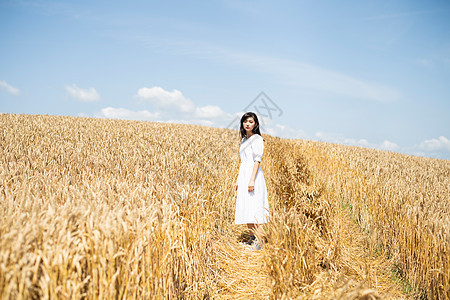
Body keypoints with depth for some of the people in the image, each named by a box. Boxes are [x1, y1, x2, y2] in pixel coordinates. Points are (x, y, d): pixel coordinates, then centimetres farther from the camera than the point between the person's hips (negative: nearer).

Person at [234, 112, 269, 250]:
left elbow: (257, 160, -15)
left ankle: (258, 243, -9)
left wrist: (252, 180, -23)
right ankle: (252, 238, 19)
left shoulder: (257, 139, -7)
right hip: (243, 176, 9)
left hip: (253, 174, -9)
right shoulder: (244, 140, 18)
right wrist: (237, 180, 19)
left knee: (253, 208, -11)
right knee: (246, 209, 10)